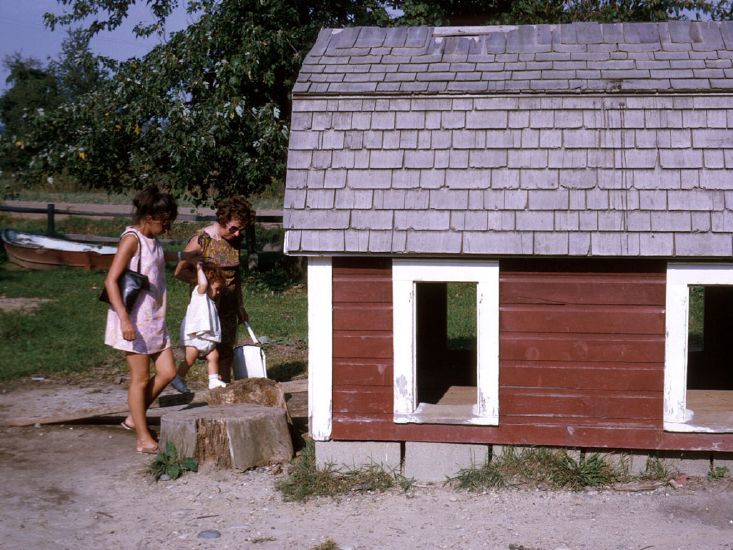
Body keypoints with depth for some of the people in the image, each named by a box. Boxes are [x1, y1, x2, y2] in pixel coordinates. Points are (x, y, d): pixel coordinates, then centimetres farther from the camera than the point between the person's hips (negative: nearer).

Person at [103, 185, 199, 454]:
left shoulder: (152, 240, 11)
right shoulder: (131, 238, -15)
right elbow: (111, 280, -21)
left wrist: (181, 256, 36)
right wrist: (124, 319, -27)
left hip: (154, 320, 9)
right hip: (134, 322, -9)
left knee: (167, 372, 7)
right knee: (141, 378, -1)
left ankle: (134, 417, 23)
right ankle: (143, 438, 8)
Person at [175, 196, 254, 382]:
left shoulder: (236, 240, 5)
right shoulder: (201, 239, -13)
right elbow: (180, 271, -11)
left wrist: (240, 306, 18)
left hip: (228, 305, 6)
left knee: (226, 351, 9)